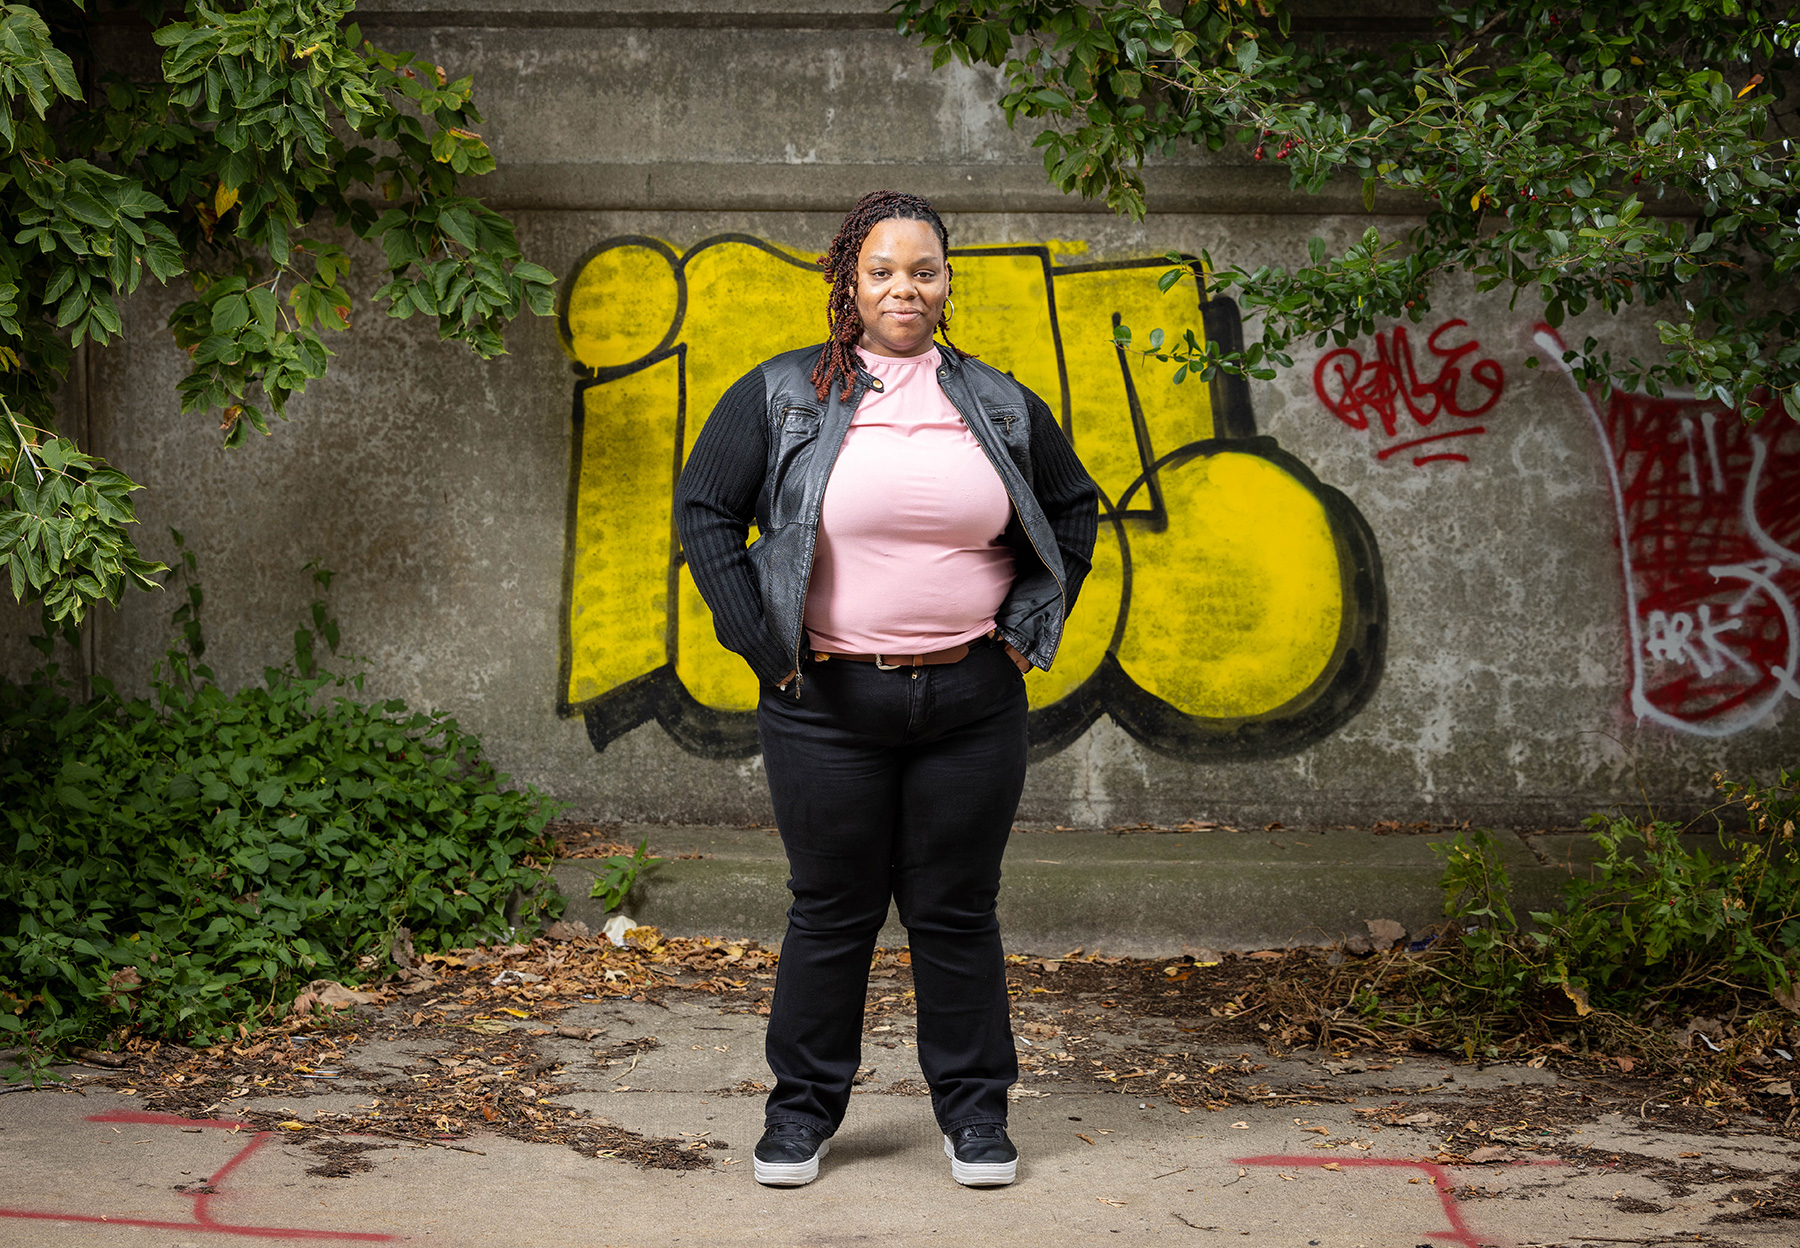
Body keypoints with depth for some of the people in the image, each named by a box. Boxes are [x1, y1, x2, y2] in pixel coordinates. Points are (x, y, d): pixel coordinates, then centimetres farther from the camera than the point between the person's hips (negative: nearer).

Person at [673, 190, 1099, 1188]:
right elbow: (703, 512, 2)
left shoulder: (1001, 406, 9)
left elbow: (1074, 509, 20)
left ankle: (974, 1111, 19)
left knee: (957, 912, 7)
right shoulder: (781, 396, 1)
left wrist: (1026, 626, 9)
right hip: (827, 700, -2)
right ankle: (803, 1108, 19)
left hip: (972, 699, 2)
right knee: (831, 911, 5)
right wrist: (765, 645, -4)